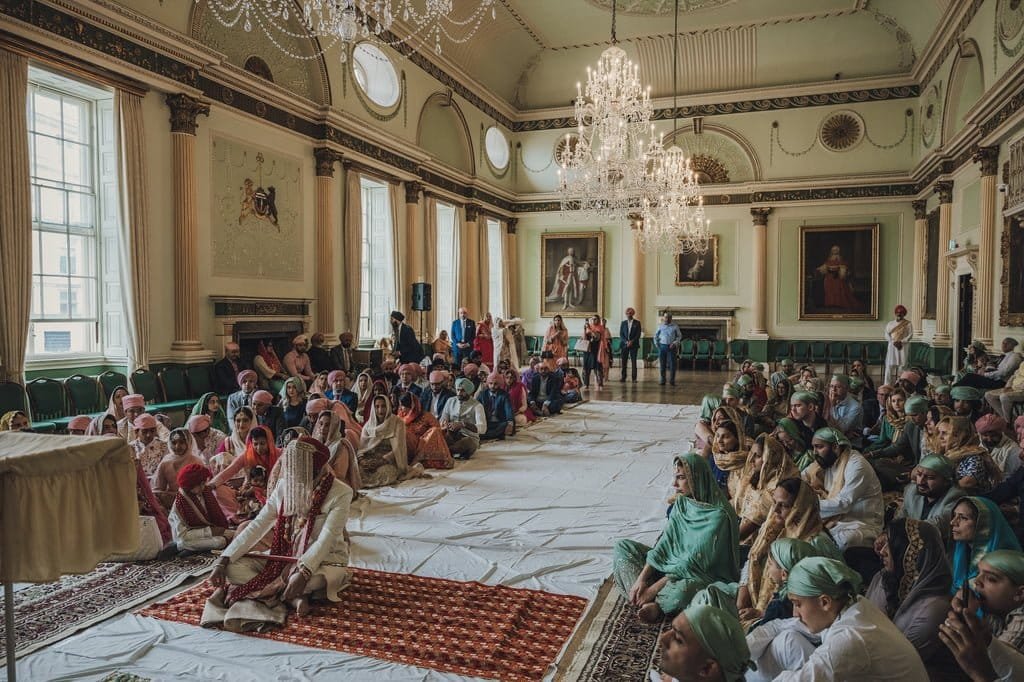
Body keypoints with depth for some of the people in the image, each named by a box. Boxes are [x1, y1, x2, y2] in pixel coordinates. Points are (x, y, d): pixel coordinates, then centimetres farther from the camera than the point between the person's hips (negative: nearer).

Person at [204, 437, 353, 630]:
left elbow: (326, 538, -25)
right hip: (285, 558, 6)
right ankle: (293, 598, -22)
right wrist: (223, 560, -12)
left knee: (313, 580, -41)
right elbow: (257, 526, -2)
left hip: (324, 560, -6)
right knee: (234, 567, -14)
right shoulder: (284, 486, -1)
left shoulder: (341, 493, -17)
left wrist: (304, 571, -39)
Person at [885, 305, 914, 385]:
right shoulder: (890, 323, 12)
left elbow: (910, 335, -2)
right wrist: (893, 342, -11)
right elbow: (887, 334, 5)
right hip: (892, 346, 2)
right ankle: (887, 385, -3)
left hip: (903, 347, -2)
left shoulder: (908, 324, 4)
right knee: (890, 365, -4)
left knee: (902, 365, -5)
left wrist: (901, 342, -15)